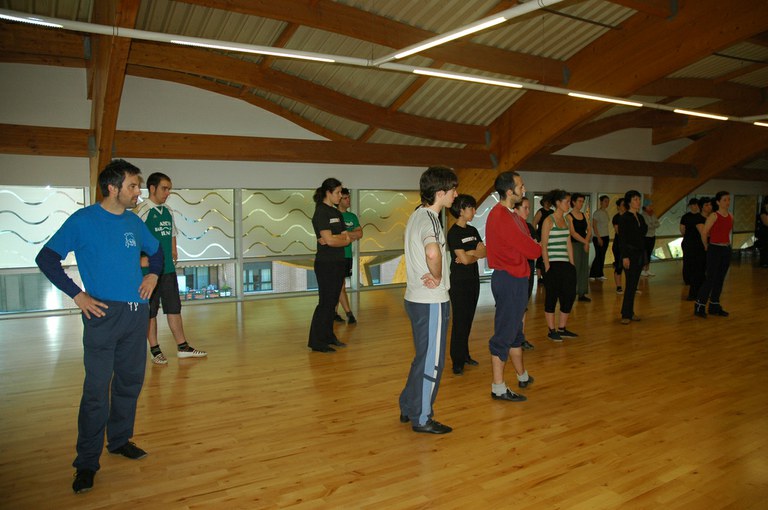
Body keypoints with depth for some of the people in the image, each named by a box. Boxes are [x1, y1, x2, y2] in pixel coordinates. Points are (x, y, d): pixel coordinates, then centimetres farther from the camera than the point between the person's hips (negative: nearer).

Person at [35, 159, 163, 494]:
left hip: (137, 313, 6)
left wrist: (153, 275, 7)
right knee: (97, 389, -4)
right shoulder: (82, 221, -5)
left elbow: (156, 251, 26)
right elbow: (46, 258, -5)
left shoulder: (134, 222, 11)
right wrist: (77, 295, -11)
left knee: (130, 381, 14)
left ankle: (120, 440, 31)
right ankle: (87, 463, 8)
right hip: (104, 314, -6)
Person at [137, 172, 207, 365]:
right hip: (150, 270, -7)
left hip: (168, 269, 7)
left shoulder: (168, 211, 12)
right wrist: (141, 257, -24)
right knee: (150, 311, 5)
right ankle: (155, 350, 16)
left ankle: (182, 347, 19)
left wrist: (173, 251, 9)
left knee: (174, 308, 11)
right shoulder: (142, 210, -10)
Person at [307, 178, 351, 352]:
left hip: (339, 262, 8)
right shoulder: (321, 213, -12)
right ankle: (316, 342, 3)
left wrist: (333, 239, -14)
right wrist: (343, 239, -3)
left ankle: (328, 336, 22)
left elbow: (347, 238, 4)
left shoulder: (337, 213, 14)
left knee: (333, 302, 12)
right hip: (326, 264, -8)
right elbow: (329, 240, -20)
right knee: (325, 302, -5)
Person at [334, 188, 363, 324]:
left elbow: (360, 234, 1)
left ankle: (334, 312, 19)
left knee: (338, 286, 12)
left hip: (347, 255, 6)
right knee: (341, 286, -6)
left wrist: (345, 234, -10)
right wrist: (351, 235, -10)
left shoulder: (352, 216, 12)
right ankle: (349, 313, -5)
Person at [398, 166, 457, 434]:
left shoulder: (416, 215, 11)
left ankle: (408, 408, 32)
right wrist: (438, 277, -22)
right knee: (431, 361, 4)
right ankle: (422, 418, 16)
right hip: (432, 302, -10)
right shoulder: (429, 218, -19)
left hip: (415, 298, 10)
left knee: (423, 357, 21)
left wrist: (432, 275, 8)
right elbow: (433, 252, -41)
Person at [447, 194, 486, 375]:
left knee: (468, 319, 11)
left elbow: (485, 252, 2)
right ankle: (457, 362, 4)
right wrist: (476, 255, -2)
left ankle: (465, 355, 22)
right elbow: (464, 259, -19)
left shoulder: (473, 231, 11)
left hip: (473, 280, 7)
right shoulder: (453, 232, -11)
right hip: (459, 282, -7)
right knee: (460, 321, -3)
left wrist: (468, 253, -12)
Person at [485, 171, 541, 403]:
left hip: (514, 278, 11)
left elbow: (525, 243, 9)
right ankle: (498, 388, 9)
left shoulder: (509, 215, 12)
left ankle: (522, 376, 41)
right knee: (504, 333, -2)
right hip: (510, 279, -11)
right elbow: (533, 251, -19)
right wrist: (537, 247, 1)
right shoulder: (502, 218, -22)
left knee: (515, 330, 22)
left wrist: (530, 245, -11)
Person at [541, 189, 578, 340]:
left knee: (569, 295, 9)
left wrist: (572, 264, 10)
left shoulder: (567, 219, 12)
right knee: (552, 297, 2)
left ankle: (562, 329, 23)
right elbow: (544, 246, -10)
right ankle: (551, 331, 13)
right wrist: (547, 266, -14)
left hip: (566, 264, 7)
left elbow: (569, 244, 14)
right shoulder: (549, 221, -8)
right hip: (553, 265, -7)